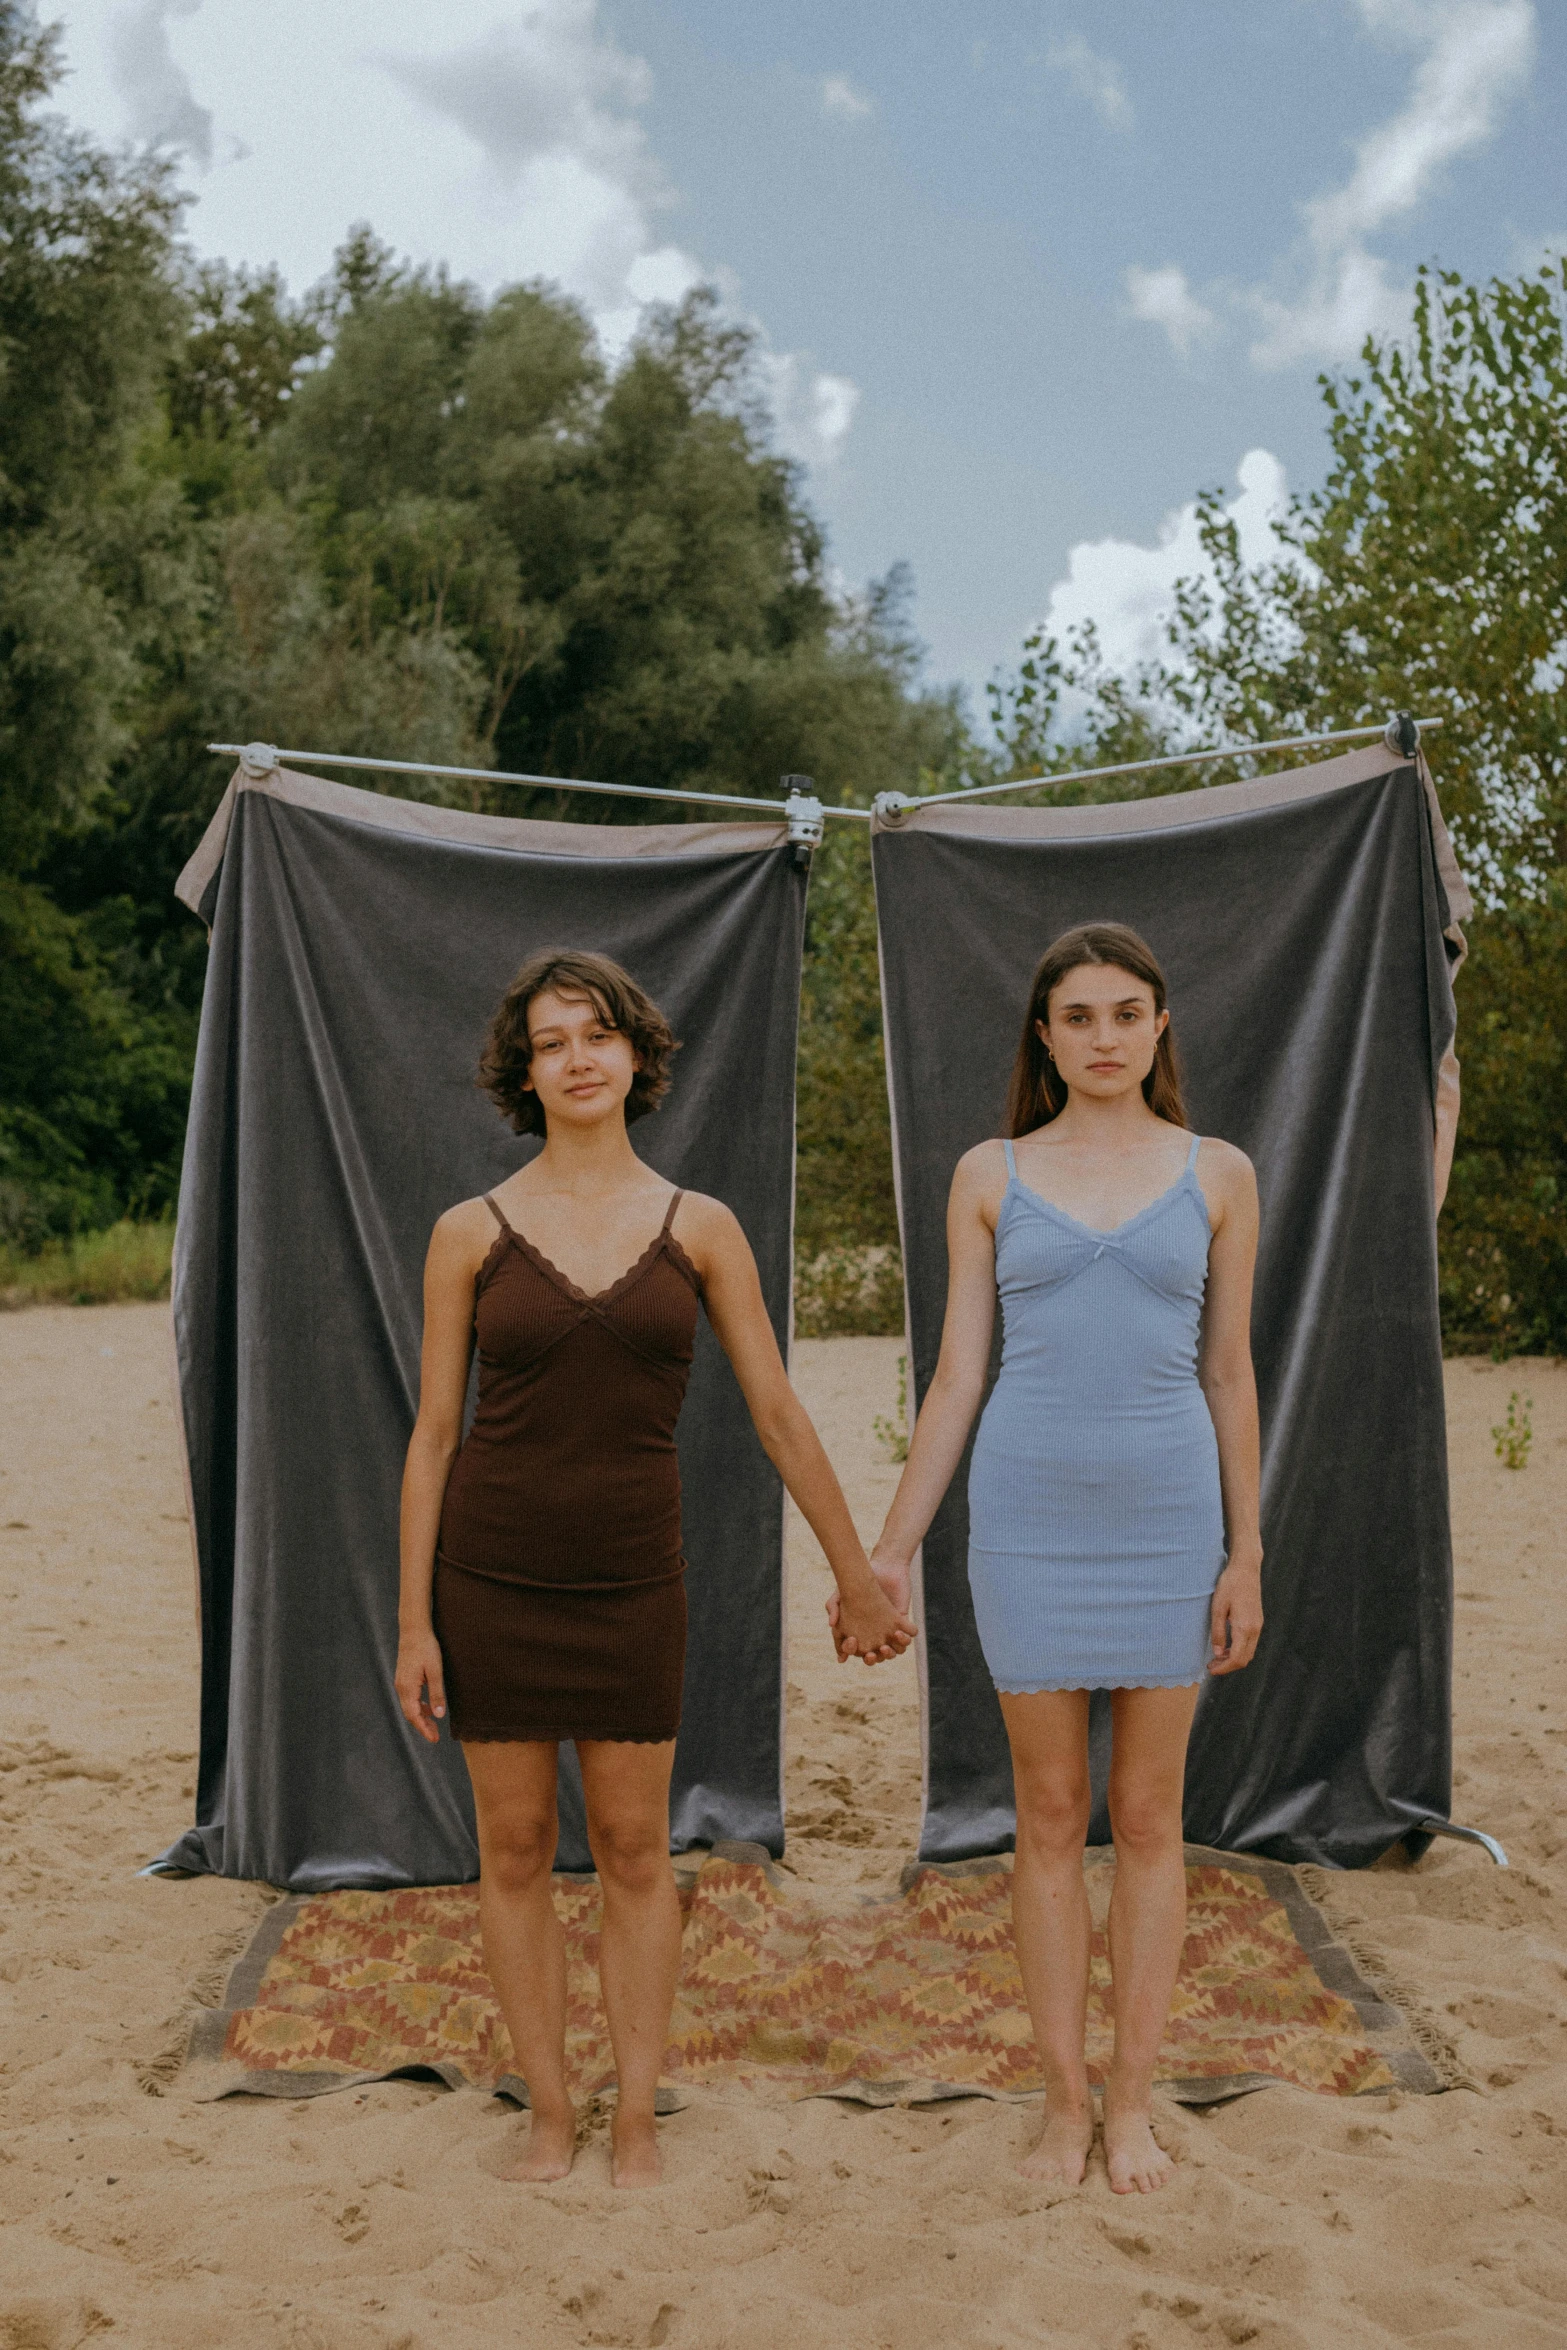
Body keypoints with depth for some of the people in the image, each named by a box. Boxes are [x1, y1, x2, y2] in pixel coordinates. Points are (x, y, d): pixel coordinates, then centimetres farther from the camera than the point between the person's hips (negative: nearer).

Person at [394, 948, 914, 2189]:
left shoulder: (699, 1228, -1)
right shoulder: (472, 1232, -3)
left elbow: (778, 1411, 3)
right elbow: (434, 1433, 0)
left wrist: (858, 1573, 6)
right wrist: (414, 1623, -2)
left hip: (630, 1576, 0)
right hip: (493, 1573, 0)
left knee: (634, 1851, 7)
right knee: (516, 1851, 8)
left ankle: (637, 2122, 21)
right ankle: (550, 2116, 24)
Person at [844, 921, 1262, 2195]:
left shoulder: (1216, 1174, 4)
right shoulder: (991, 1176, 3)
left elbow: (1228, 1373, 6)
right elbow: (957, 1378, 4)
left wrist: (1246, 1554, 2)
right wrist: (889, 1551, 1)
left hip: (1167, 1517, 0)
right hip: (1031, 1518, 0)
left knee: (1148, 1817, 7)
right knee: (1052, 1816, 7)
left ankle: (1133, 2098, 20)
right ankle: (1066, 2098, 19)